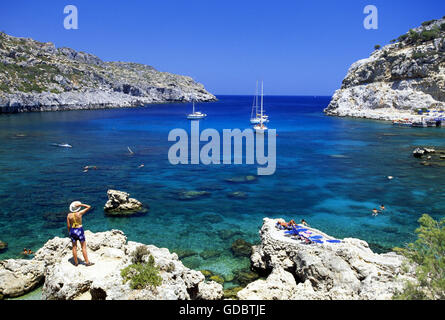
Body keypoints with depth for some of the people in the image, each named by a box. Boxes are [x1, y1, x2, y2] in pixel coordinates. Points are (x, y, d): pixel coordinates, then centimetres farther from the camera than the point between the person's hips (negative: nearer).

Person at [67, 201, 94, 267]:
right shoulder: (80, 213, -14)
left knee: (74, 247, 13)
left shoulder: (69, 215, -4)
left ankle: (76, 263, 20)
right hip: (79, 230, -3)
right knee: (83, 246, 5)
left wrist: (69, 233, 13)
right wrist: (80, 204, -10)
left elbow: (68, 226, 0)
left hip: (72, 230, 3)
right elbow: (89, 207, -7)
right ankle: (87, 262, 8)